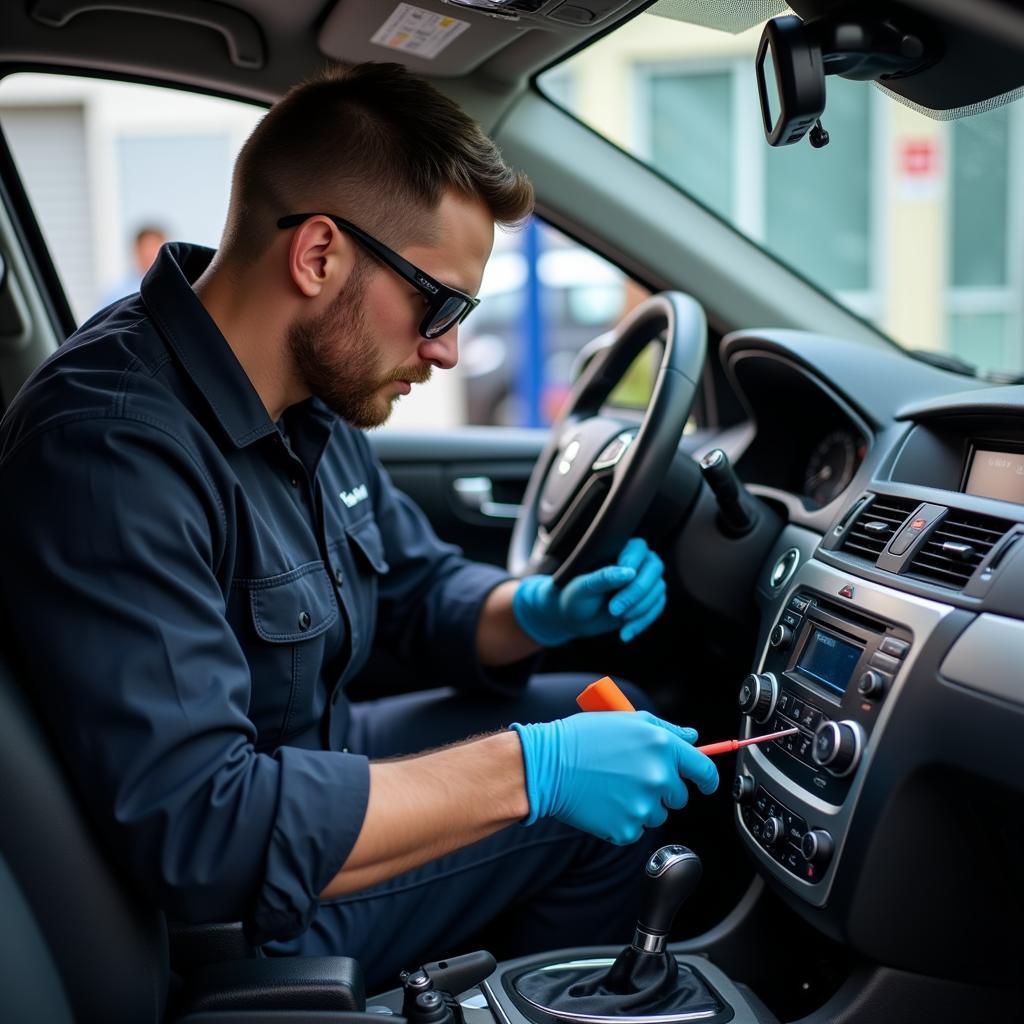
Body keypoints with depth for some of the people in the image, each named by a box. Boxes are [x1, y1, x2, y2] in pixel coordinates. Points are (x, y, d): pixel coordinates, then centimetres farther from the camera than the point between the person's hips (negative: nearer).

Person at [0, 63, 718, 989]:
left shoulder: (311, 393, -3)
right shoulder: (111, 451, -31)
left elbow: (422, 587, 11)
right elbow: (197, 831, -36)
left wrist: (537, 611, -12)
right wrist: (527, 771, -32)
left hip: (314, 762, 9)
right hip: (243, 920, -8)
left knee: (622, 722, 11)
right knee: (603, 805, -8)